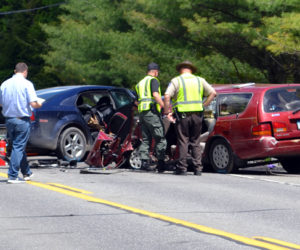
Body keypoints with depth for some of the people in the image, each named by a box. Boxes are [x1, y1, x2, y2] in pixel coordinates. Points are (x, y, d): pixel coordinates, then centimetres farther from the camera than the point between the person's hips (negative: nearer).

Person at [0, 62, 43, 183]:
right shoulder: (27, 84, -10)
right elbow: (33, 104, -16)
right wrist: (40, 104, 6)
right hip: (22, 120, -5)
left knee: (18, 146, 17)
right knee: (18, 147, -1)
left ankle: (26, 172, 28)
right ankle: (12, 176, -5)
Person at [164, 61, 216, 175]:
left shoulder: (176, 81, 2)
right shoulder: (199, 80, 12)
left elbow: (167, 96, -11)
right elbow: (213, 93, 6)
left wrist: (167, 112, -4)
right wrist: (203, 105, 7)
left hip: (182, 115, -3)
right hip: (197, 114, 3)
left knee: (183, 142, 2)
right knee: (196, 142, 9)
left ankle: (182, 168, -1)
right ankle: (197, 168, 5)